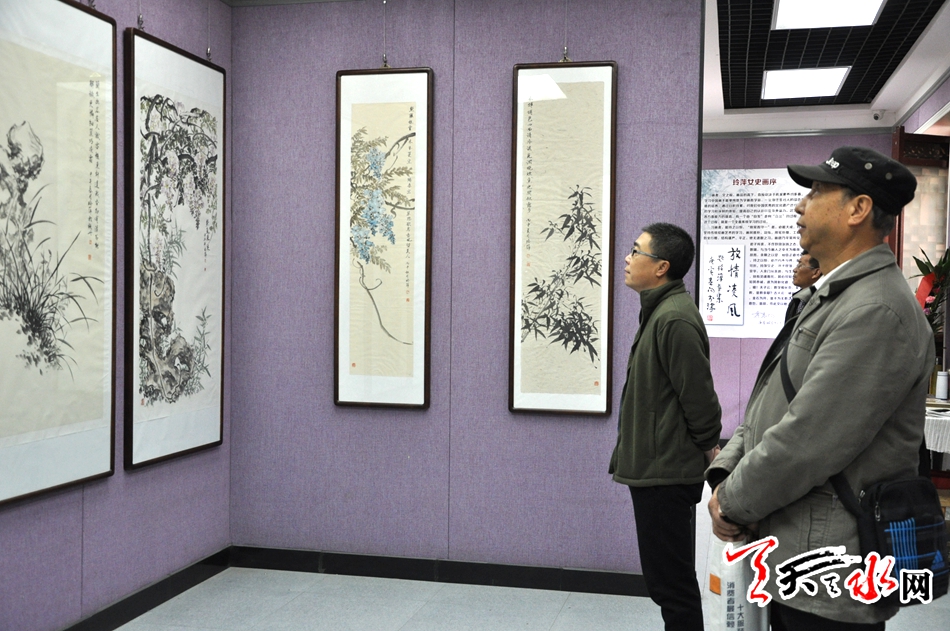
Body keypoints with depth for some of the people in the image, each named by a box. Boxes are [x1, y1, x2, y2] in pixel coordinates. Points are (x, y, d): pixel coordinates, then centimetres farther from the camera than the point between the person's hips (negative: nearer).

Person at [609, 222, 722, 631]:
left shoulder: (674, 319, -20)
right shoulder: (659, 311, 12)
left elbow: (699, 395, -21)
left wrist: (708, 447, -7)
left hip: (666, 473, -10)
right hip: (655, 469, 10)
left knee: (671, 582, -1)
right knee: (669, 580, 19)